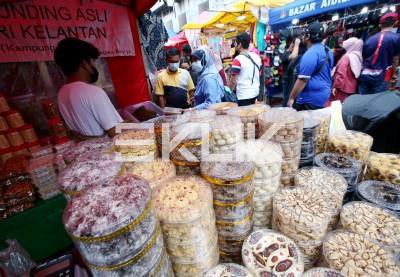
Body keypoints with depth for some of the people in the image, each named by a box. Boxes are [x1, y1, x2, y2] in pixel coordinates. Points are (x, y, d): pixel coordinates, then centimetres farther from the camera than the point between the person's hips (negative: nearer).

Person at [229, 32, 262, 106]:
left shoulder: (238, 59, -16)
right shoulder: (257, 57, 7)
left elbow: (233, 81, -15)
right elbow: (258, 75, 16)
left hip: (243, 96, -8)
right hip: (255, 93, 8)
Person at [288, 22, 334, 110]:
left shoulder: (311, 54, -19)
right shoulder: (327, 51, 12)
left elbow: (303, 79, -22)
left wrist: (291, 98, -16)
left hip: (311, 99, -10)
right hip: (324, 95, 10)